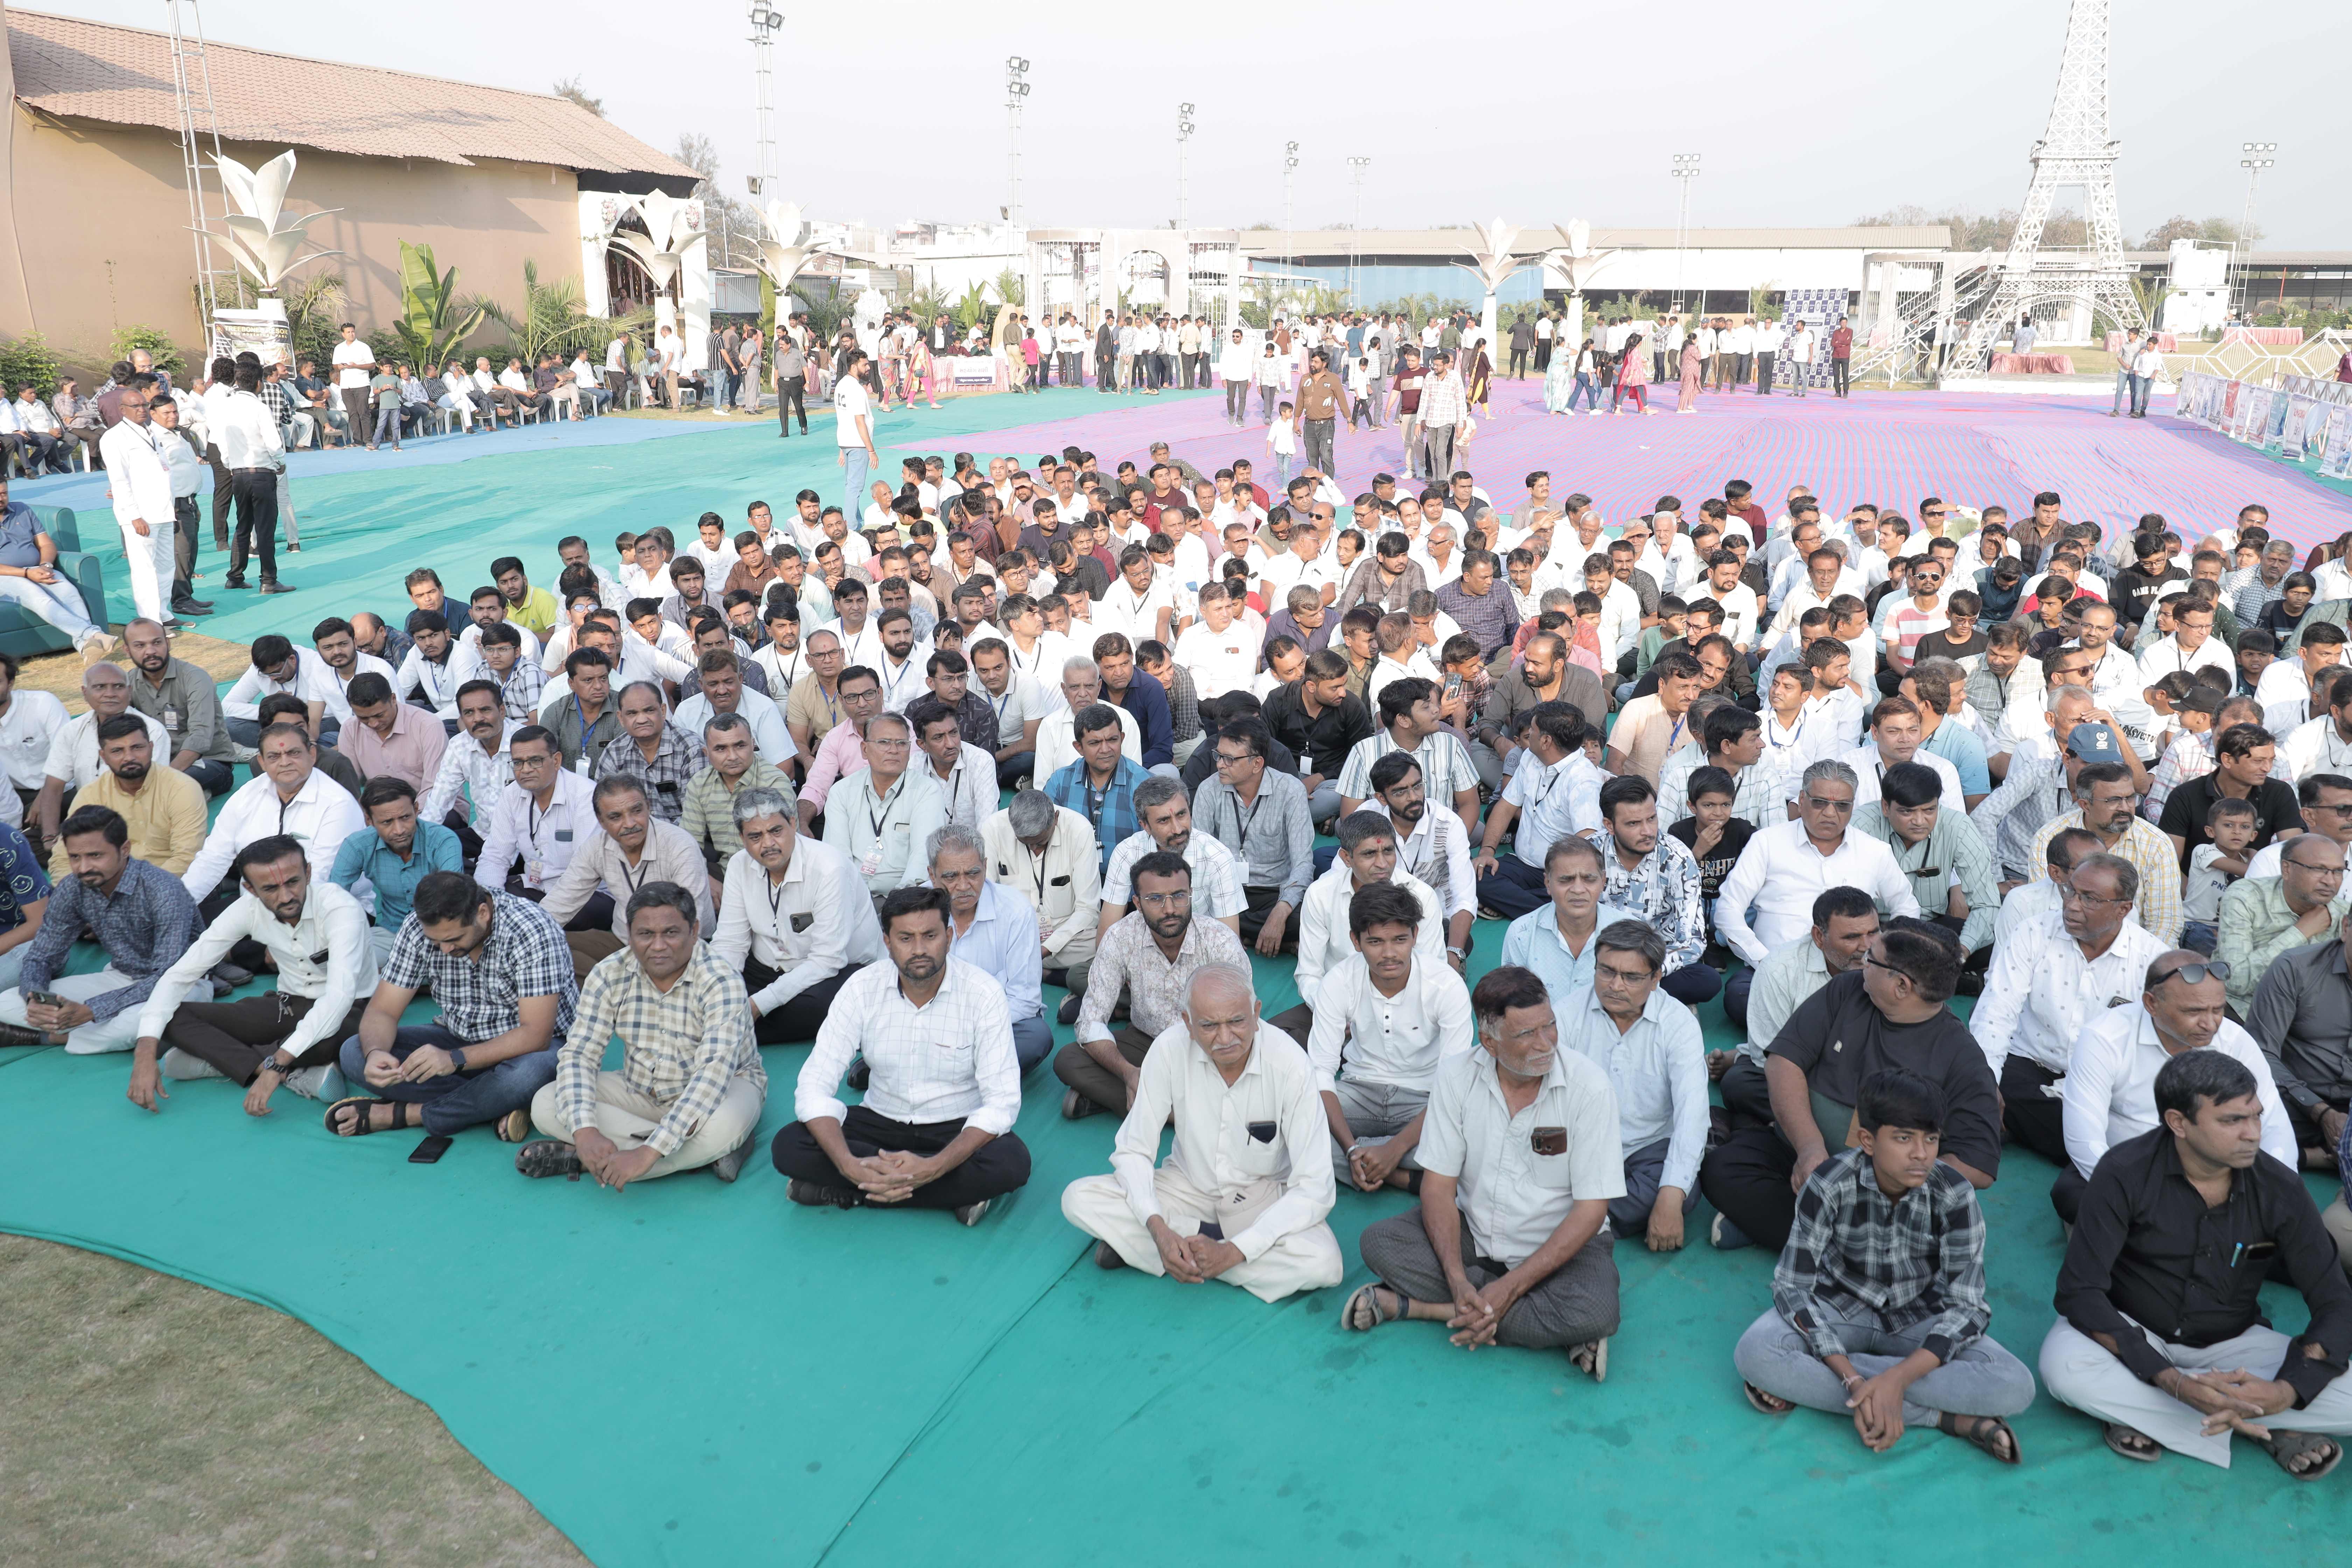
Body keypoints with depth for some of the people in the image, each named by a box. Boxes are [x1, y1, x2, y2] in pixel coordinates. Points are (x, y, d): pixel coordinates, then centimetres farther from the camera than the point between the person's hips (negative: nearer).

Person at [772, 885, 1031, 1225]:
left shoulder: (983, 995, -17)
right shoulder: (862, 988, -11)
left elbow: (1002, 1102, -20)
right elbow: (814, 1086, -15)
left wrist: (933, 1168, -35)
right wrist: (850, 1166, -33)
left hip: (957, 1129, -2)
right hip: (881, 1120, 2)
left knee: (1011, 1162, -34)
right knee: (789, 1147, -23)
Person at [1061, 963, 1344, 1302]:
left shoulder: (1289, 1063, -24)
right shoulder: (1169, 1049, -19)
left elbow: (1314, 1188, -23)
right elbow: (1133, 1150, -11)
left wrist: (1234, 1252, -31)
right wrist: (1159, 1229, -28)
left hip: (1262, 1195, -1)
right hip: (1190, 1185, 1)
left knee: (1324, 1264, -33)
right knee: (1079, 1200, -20)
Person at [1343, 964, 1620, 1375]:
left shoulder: (1589, 1087, -18)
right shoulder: (1457, 1076, -10)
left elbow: (1590, 1210, -17)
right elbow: (1438, 1183, -9)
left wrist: (1509, 1288, -24)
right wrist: (1458, 1281, -26)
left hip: (1561, 1243, -2)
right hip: (1472, 1231, 3)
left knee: (1594, 1313, -33)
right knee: (1379, 1241, -21)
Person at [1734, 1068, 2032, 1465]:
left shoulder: (1953, 1194, -21)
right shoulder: (1831, 1183, -24)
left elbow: (1968, 1306, -20)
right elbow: (1792, 1285, -22)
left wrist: (1897, 1380, -35)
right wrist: (1853, 1381, -34)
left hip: (1917, 1318, 1)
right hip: (1840, 1307, -1)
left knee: (2015, 1388, -26)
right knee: (1755, 1354, -32)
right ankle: (1948, 1419, -25)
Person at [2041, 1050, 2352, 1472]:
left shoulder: (2279, 1189, -11)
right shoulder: (2126, 1174, -19)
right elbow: (2080, 1290, -21)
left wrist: (2285, 1392, -29)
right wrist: (2172, 1381, -34)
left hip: (2230, 1344, 2)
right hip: (2135, 1337, -2)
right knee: (2063, 1367, -35)